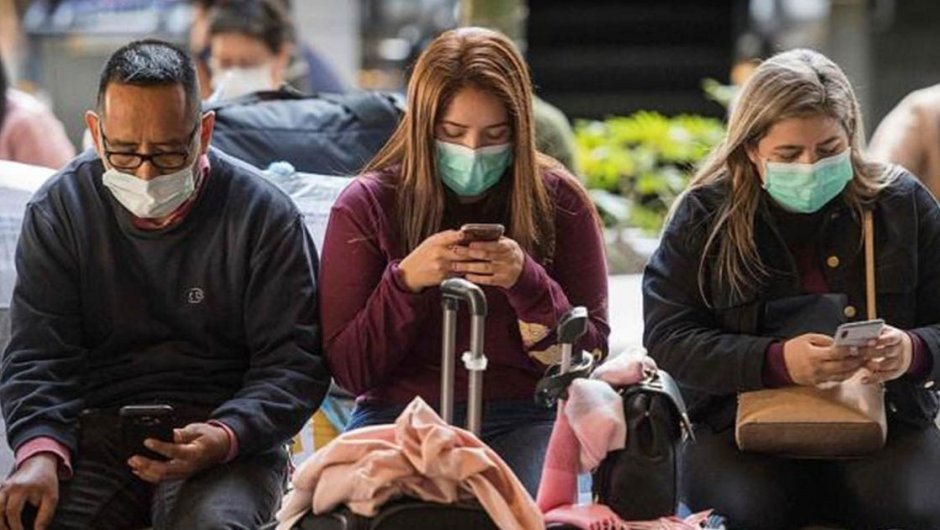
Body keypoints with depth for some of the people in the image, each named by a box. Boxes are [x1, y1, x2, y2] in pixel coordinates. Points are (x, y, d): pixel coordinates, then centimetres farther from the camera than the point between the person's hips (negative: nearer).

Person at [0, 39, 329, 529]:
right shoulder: (59, 210, 4)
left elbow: (292, 360, -4)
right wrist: (40, 452, -20)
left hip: (227, 429, -2)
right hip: (96, 427, 2)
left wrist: (224, 437, -24)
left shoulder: (264, 215, -3)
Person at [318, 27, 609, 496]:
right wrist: (405, 281, -18)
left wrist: (527, 282, -17)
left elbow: (590, 356, 0)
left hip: (524, 417, 1)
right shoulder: (367, 205, 1)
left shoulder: (558, 200, 3)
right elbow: (348, 370, -2)